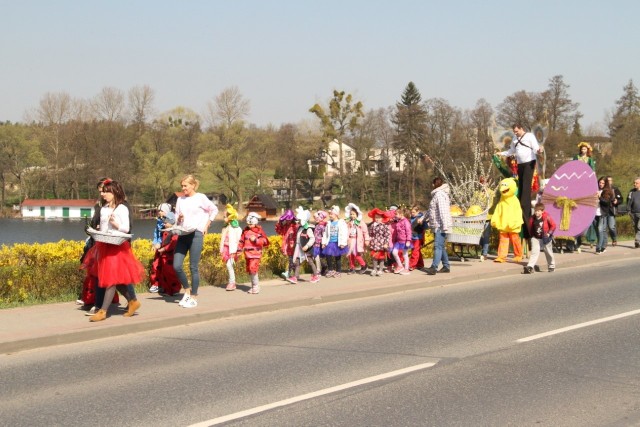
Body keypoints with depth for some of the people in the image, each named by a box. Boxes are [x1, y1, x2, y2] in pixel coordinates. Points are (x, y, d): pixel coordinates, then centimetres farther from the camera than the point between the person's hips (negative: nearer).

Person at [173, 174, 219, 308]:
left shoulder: (200, 198, -2)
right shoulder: (180, 199, 11)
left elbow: (214, 210, 8)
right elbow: (176, 220, 16)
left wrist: (206, 226, 4)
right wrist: (178, 219, -7)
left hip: (196, 234, -5)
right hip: (182, 234, 5)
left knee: (193, 267, -4)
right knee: (177, 266, -4)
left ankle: (193, 297, 4)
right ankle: (187, 290, 18)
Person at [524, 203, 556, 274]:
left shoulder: (547, 218, -17)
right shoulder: (532, 219, -7)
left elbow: (553, 225, -8)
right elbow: (530, 227, 9)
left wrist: (549, 233, -13)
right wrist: (531, 235, 5)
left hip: (545, 238, -2)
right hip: (535, 238, 2)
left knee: (548, 253, 15)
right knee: (534, 252, -13)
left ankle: (551, 266, 33)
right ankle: (530, 266, -21)